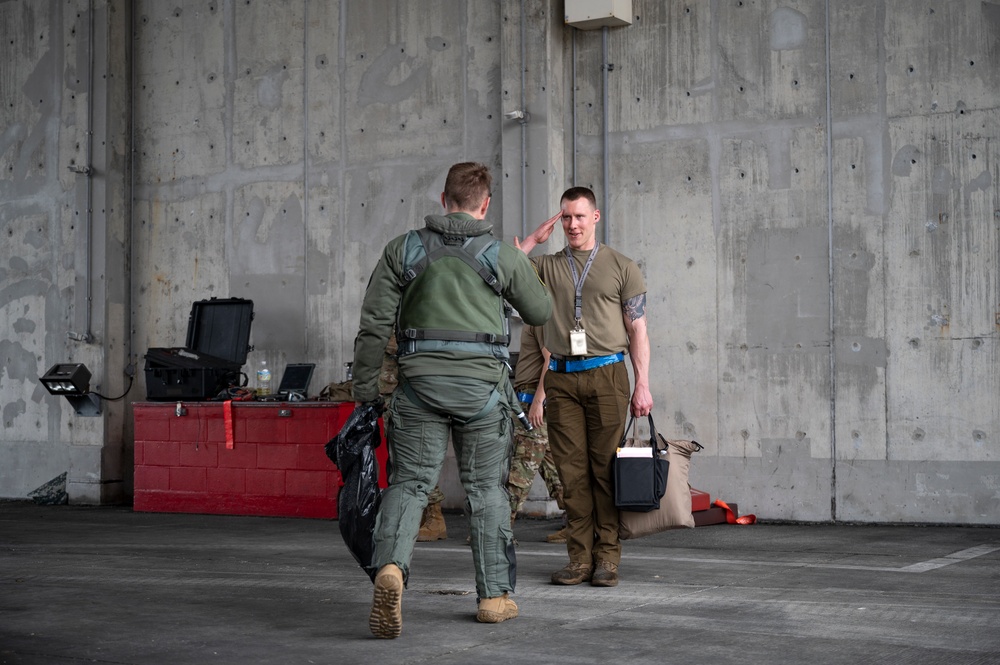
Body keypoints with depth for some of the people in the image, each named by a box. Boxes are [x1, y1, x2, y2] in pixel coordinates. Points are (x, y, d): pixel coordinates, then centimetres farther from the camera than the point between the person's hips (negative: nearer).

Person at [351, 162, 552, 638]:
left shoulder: (402, 250, 4)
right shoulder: (504, 257, 2)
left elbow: (374, 326, 1)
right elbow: (540, 313, 16)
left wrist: (364, 391, 8)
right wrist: (523, 268, 34)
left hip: (420, 380, 0)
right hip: (481, 384, 0)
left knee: (408, 482, 3)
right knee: (486, 489, 11)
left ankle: (390, 567, -23)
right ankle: (494, 595, 17)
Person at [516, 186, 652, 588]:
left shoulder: (622, 267, 9)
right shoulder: (548, 266, 15)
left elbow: (637, 331, 6)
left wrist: (642, 385, -2)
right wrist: (535, 238, 6)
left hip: (606, 374, -2)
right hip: (562, 378, 2)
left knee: (606, 468, -3)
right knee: (572, 471, 0)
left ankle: (607, 558, 1)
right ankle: (580, 558, 4)